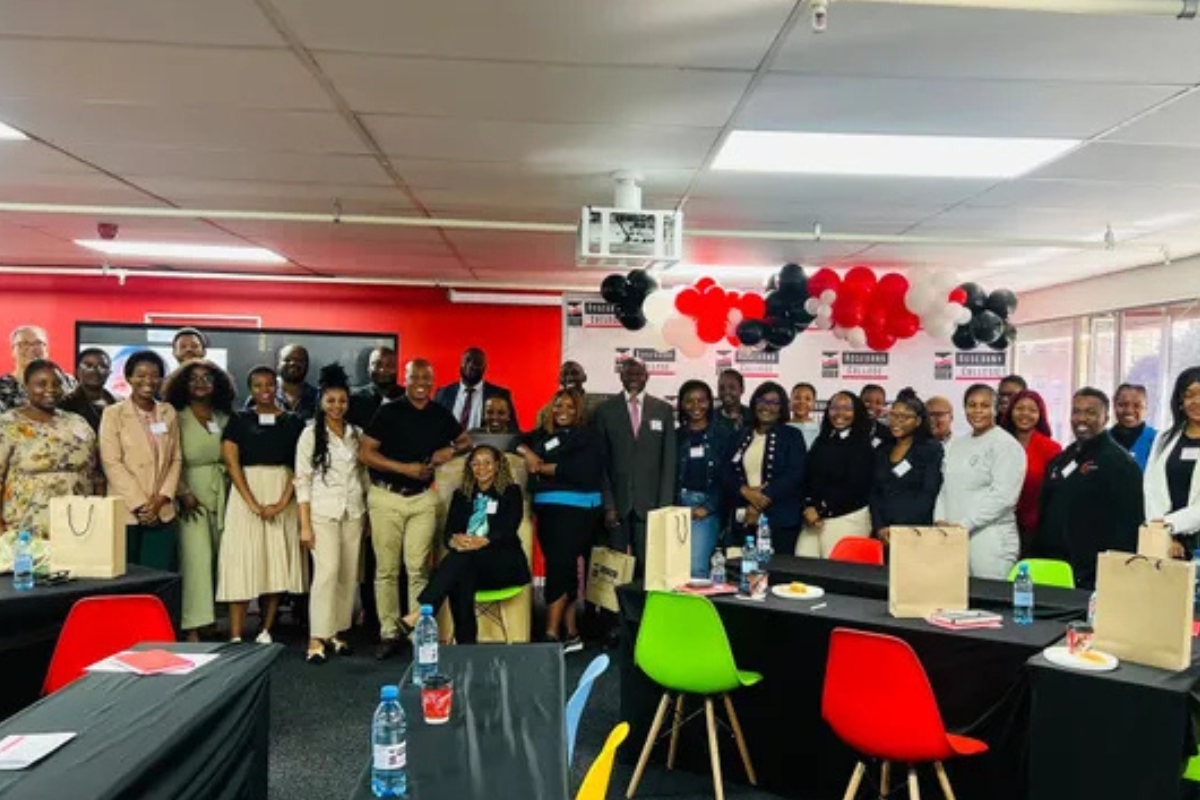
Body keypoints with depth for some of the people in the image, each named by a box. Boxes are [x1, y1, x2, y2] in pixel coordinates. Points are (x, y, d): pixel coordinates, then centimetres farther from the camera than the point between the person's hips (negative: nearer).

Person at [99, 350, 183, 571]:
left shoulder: (169, 413, 11)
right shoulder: (113, 414, 0)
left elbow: (176, 459, 8)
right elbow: (111, 463, -7)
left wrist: (162, 498, -5)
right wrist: (139, 504, -12)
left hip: (162, 513, 3)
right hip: (126, 512, -3)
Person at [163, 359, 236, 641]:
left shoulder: (224, 417, 11)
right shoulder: (177, 418, -1)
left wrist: (230, 492, 5)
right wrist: (183, 493, -15)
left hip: (221, 493, 4)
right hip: (191, 493, -4)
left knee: (220, 557, 5)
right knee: (197, 558, -8)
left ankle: (212, 617, 16)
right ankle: (193, 627, -4)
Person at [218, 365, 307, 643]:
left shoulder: (293, 422, 6)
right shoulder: (238, 420, 5)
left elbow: (300, 466, 0)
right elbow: (231, 462, -4)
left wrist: (282, 503, -12)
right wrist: (253, 504, -14)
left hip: (282, 494, 1)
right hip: (246, 492, -1)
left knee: (278, 561, 2)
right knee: (243, 561, -4)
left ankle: (265, 631, 11)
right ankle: (235, 636, -2)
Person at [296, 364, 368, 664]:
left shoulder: (356, 434, 10)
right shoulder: (311, 434, -1)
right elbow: (302, 480, -4)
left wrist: (369, 513, 8)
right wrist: (305, 524, -9)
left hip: (353, 512, 4)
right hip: (323, 512, -4)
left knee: (349, 574, 3)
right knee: (327, 571, -13)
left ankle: (337, 632, 14)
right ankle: (316, 639, -9)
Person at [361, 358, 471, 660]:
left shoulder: (441, 414, 7)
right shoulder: (388, 412, -2)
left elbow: (466, 440, 20)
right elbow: (365, 453, -7)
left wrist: (452, 449, -3)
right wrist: (405, 468, -14)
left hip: (423, 498, 2)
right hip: (386, 496, -2)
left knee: (418, 568, 1)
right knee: (387, 569, 3)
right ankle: (389, 633, 11)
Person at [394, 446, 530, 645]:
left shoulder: (511, 492, 9)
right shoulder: (461, 495, 20)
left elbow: (508, 531, -6)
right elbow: (449, 532, 8)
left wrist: (482, 542, -26)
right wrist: (455, 540, -18)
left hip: (505, 563, -3)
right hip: (467, 565, 3)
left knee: (462, 556, -35)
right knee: (460, 578, -36)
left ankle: (417, 615, -44)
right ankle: (465, 642, -37)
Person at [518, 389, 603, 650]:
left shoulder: (586, 438, 0)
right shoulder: (541, 435, 16)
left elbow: (580, 470, -13)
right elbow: (518, 444, 13)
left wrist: (542, 467, -7)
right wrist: (527, 454, -8)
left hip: (575, 510, -6)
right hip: (546, 510, 6)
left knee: (558, 568, -12)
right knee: (563, 571, 9)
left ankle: (552, 635, -10)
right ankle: (571, 634, 17)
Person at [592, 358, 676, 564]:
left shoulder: (663, 410, 6)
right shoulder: (605, 410, 4)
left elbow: (669, 461, 5)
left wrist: (665, 505, -2)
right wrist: (607, 504, -5)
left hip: (650, 502, 0)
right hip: (616, 502, 0)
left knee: (647, 562, -2)